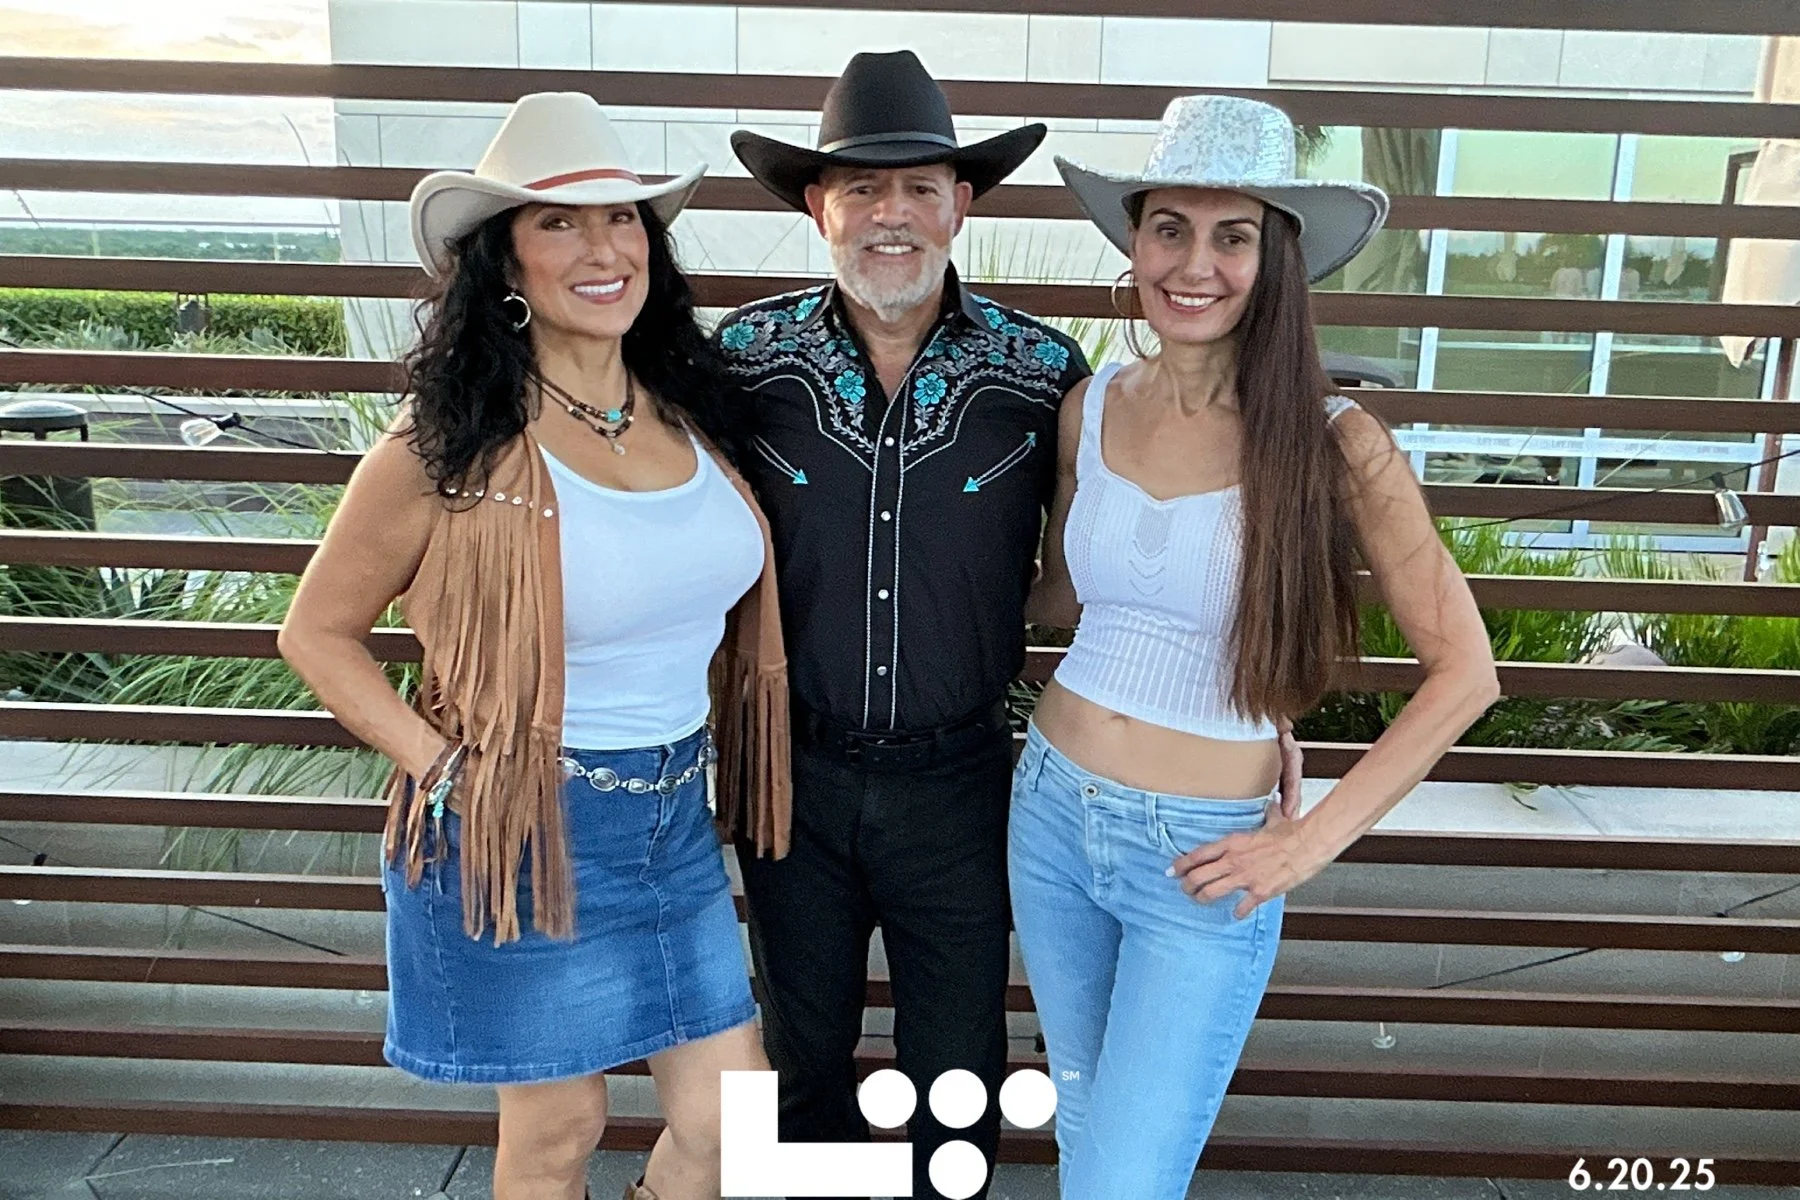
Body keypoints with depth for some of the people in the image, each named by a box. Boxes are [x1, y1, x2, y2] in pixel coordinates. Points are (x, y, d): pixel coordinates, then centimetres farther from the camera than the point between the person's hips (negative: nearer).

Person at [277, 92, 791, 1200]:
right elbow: (318, 633, -4)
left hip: (675, 819, 5)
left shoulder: (686, 410, 0)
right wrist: (438, 765, -13)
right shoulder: (452, 445, -14)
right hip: (525, 831, -5)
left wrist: (692, 768, 7)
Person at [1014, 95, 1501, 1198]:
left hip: (1203, 862, -4)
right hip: (1052, 813, 5)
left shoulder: (1333, 442, -15)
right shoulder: (1093, 407, -2)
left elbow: (1463, 672, -9)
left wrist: (1314, 841, -12)